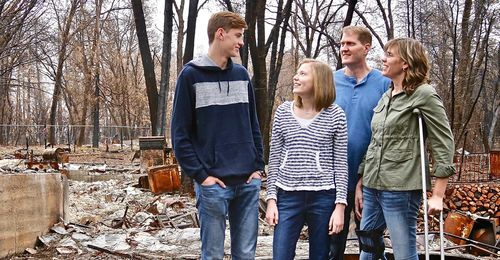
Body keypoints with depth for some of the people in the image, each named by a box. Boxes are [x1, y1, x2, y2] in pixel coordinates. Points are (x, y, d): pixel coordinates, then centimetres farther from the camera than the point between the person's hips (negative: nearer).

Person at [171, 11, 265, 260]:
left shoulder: (242, 74, 11)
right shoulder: (191, 75, -4)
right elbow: (180, 133, -5)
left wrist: (258, 165, 6)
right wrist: (200, 174, -11)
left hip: (248, 182, 4)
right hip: (214, 183, -4)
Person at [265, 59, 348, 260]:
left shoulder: (335, 115, -2)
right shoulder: (283, 112, 4)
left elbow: (341, 164, 0)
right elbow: (274, 160, 7)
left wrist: (340, 205, -5)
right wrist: (271, 199, 2)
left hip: (323, 197, -1)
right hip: (288, 196, 2)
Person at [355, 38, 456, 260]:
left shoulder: (424, 94, -6)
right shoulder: (385, 97, 15)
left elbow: (444, 144, -9)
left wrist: (437, 195, -14)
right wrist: (360, 183, 16)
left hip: (401, 189, -7)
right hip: (372, 187, 8)